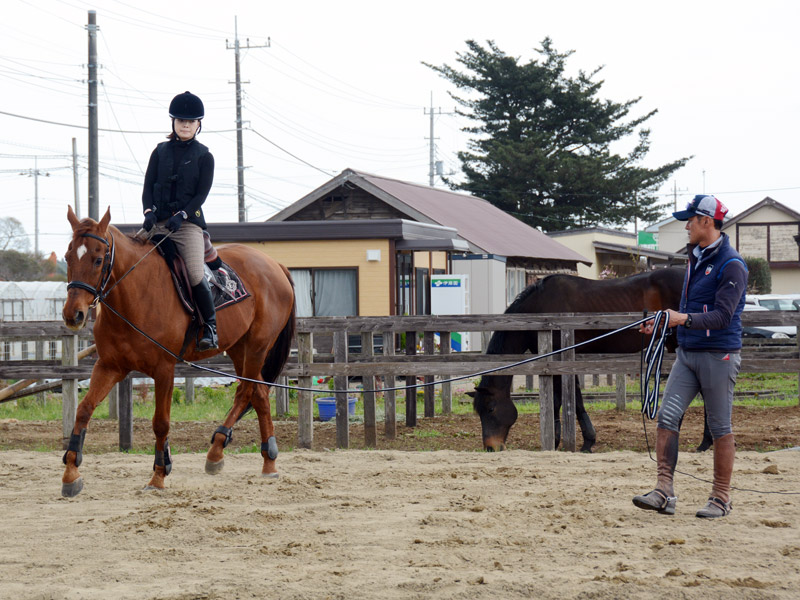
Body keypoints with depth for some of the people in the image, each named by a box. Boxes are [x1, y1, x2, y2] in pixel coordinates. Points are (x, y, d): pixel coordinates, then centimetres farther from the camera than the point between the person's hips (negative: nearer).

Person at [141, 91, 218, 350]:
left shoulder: (204, 156, 5)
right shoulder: (160, 151, 12)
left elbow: (202, 194, -3)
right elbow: (148, 186, 7)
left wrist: (181, 215, -17)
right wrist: (149, 211, -11)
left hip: (188, 222, -4)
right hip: (158, 222, 4)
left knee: (195, 275, -19)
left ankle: (210, 327, -5)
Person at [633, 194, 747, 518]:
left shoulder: (731, 265, -12)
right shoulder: (696, 258, 15)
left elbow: (722, 315, -21)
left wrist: (683, 319, -32)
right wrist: (663, 322, 14)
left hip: (718, 355, -8)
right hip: (687, 353, 8)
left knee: (720, 428, 1)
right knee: (667, 417, -5)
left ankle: (721, 497, 10)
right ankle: (664, 492, -7)